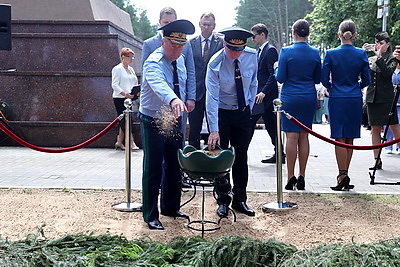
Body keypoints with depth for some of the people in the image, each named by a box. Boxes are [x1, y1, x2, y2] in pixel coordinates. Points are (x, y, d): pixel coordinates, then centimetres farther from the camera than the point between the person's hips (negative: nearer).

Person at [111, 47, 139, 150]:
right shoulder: (117, 69, -5)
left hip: (129, 98, 8)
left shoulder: (131, 69, 18)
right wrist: (124, 93, -26)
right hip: (119, 98, -8)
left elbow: (135, 83, 21)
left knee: (123, 120, 9)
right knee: (126, 120, -9)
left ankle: (119, 143, 17)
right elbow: (114, 85, -13)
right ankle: (131, 143, -10)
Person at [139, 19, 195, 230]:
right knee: (153, 169, -2)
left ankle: (170, 207, 31)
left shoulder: (180, 59, 5)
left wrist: (184, 103, 10)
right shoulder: (153, 63, -22)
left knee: (174, 166, 15)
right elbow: (159, 84, -44)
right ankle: (150, 216, 10)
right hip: (153, 121, -7)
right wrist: (173, 100, -62)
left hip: (175, 120, 8)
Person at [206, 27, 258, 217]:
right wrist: (214, 130, -32)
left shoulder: (252, 56, -9)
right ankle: (223, 201, 13)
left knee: (241, 156, 8)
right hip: (221, 113, -3)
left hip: (243, 112, 4)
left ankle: (240, 200, 20)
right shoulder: (215, 63, -21)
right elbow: (212, 97, -26)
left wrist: (250, 106, 6)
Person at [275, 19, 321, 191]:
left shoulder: (286, 52, -9)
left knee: (291, 136, -3)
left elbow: (280, 78, -7)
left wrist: (277, 68, 12)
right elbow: (318, 79, 9)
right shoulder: (315, 53, 3)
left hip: (290, 98, -4)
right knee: (304, 136, 8)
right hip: (309, 98, 4)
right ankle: (301, 177, 12)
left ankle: (291, 177, -2)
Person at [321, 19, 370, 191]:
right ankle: (344, 176, 15)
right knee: (350, 140, 9)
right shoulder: (361, 54, -2)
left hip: (336, 100, -2)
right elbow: (366, 80, 3)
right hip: (355, 100, 2)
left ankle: (342, 175, -6)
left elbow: (324, 78, -4)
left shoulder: (331, 54, -7)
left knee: (339, 139, 1)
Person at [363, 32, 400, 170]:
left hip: (386, 98, -4)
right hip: (372, 97, 4)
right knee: (375, 129, 6)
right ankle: (377, 160, 11)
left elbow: (388, 73, -15)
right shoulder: (370, 59, 14)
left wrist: (379, 57, -17)